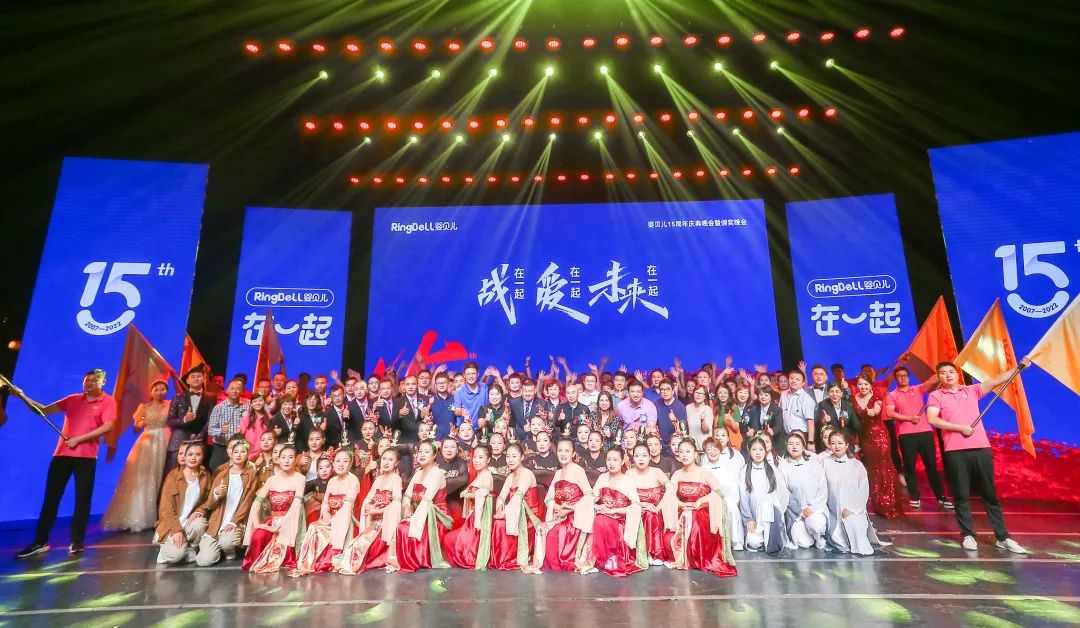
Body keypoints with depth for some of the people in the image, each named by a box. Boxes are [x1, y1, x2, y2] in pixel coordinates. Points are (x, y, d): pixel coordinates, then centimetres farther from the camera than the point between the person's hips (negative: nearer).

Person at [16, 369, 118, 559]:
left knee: (82, 499, 1)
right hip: (62, 453, 4)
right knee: (50, 497, 6)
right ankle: (40, 541, 14)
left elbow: (107, 427, -12)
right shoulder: (73, 399, 13)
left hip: (86, 456, -4)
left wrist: (78, 439, -13)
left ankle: (77, 541, 9)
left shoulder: (108, 401, -1)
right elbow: (44, 410, 9)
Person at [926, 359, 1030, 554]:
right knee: (961, 495, 4)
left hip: (981, 448, 3)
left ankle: (1003, 537, 16)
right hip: (955, 452, -2)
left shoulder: (972, 390, 14)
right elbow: (932, 419, -9)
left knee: (990, 494, 9)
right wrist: (960, 428, -11)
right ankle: (968, 535, 13)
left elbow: (996, 380, 4)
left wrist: (1019, 368, -6)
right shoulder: (935, 395, 4)